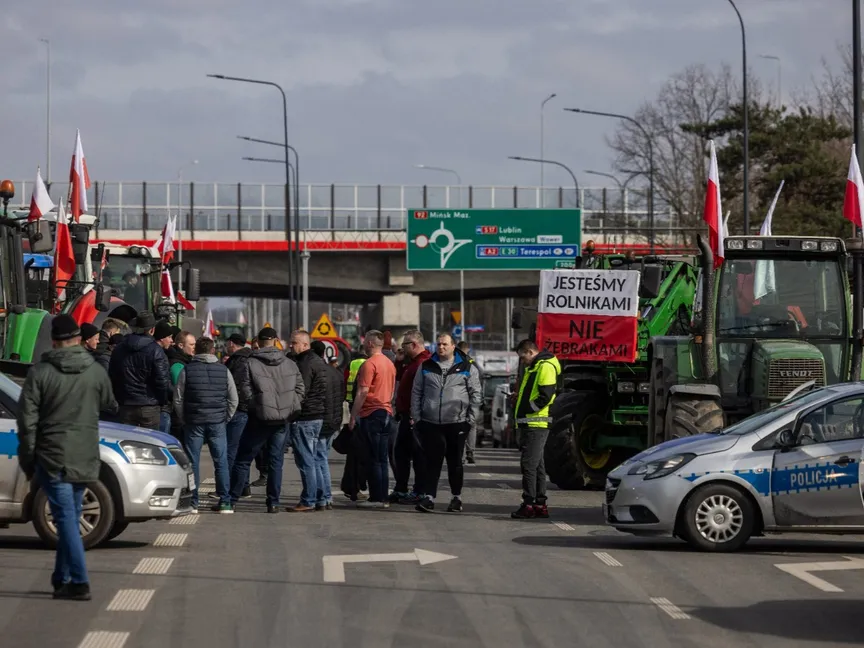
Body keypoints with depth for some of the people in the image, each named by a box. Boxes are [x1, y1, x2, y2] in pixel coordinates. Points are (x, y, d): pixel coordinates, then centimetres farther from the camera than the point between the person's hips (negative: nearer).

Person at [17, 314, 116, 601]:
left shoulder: (40, 373, -7)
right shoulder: (96, 372, 1)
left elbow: (27, 420, -7)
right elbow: (109, 405, 18)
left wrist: (27, 459, 2)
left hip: (52, 458, -4)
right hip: (85, 459, 4)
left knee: (66, 518, -5)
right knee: (70, 518, 15)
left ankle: (78, 582, -11)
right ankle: (62, 579, 20)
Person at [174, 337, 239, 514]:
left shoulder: (187, 370, -2)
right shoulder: (223, 370, 2)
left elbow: (178, 399, 0)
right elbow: (233, 399, 6)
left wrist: (184, 420, 10)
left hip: (194, 422, -1)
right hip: (217, 422, 1)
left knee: (192, 463, 4)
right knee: (221, 462, 5)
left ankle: (192, 502, 2)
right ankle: (225, 502, 4)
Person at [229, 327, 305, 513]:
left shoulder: (250, 364, -6)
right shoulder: (289, 364, 3)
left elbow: (245, 393, -10)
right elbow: (300, 389, 4)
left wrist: (258, 406, 5)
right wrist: (289, 407, 12)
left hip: (260, 419, -3)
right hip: (283, 421, 3)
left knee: (243, 460, 6)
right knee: (276, 461, 9)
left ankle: (231, 499, 6)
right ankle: (273, 502, 7)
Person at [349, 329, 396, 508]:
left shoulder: (369, 364, -13)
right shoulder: (390, 363, 13)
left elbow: (362, 393, -16)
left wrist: (353, 416, -12)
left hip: (371, 414, -8)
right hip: (386, 412, 8)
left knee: (373, 458, -5)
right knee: (383, 459, 9)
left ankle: (376, 498, -6)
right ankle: (383, 498, 10)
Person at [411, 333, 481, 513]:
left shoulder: (467, 368, 4)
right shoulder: (426, 367, 10)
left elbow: (475, 395, 5)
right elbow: (416, 392, 12)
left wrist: (470, 419, -2)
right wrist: (416, 417, 4)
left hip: (457, 424, -1)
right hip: (430, 423, 1)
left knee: (455, 462, 8)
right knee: (432, 461, -4)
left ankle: (457, 498, 18)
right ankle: (428, 497, -7)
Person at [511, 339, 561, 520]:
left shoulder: (545, 367, -12)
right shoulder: (532, 368, 21)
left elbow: (545, 396, -20)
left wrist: (528, 409, -14)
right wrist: (520, 397, 10)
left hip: (536, 424, -11)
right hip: (530, 424, 11)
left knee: (529, 464, -11)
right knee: (537, 465, 12)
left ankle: (528, 505, -12)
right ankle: (540, 505, 16)